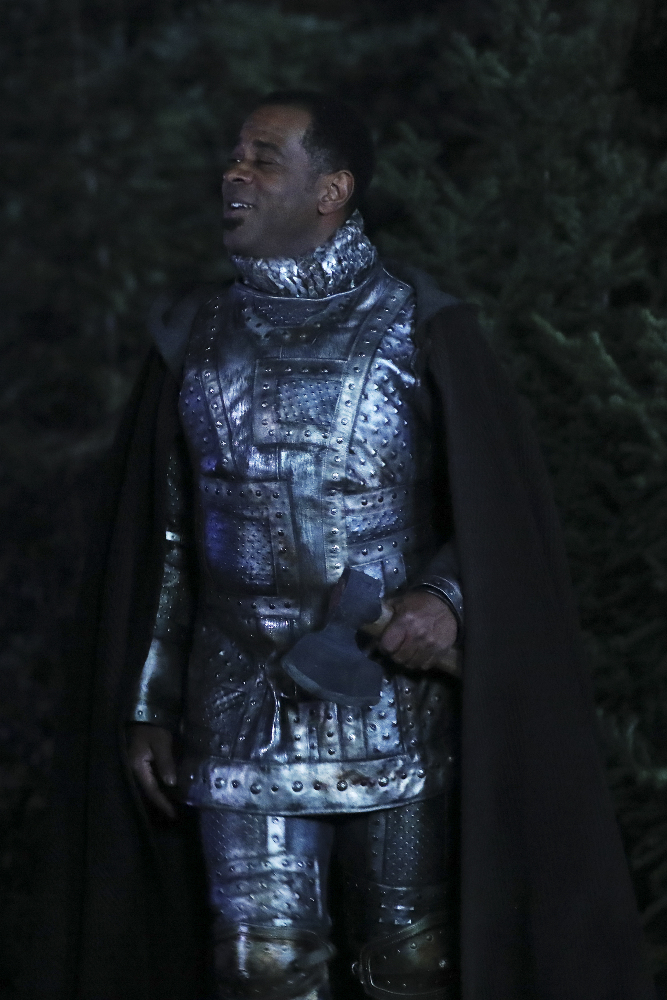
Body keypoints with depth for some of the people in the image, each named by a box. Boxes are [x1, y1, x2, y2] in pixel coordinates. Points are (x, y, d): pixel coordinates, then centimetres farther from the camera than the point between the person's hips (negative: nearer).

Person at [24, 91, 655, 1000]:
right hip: (243, 714, 2)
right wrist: (146, 705, 9)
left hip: (397, 704, -2)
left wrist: (450, 597, -21)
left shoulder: (421, 329, -3)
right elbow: (163, 537, 12)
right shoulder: (196, 337, 7)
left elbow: (504, 509, -2)